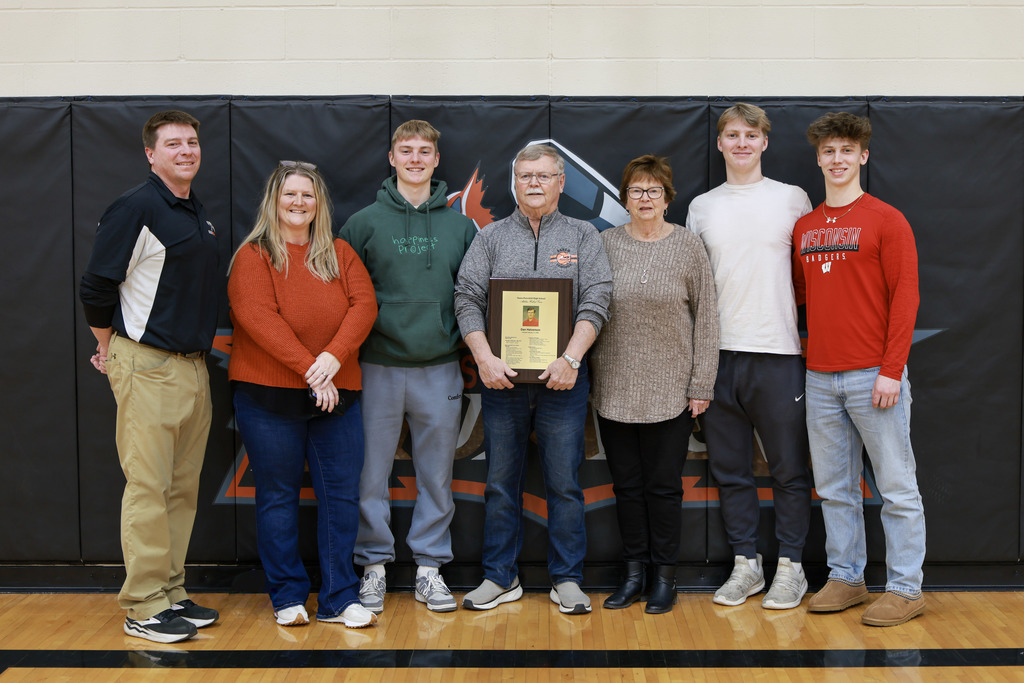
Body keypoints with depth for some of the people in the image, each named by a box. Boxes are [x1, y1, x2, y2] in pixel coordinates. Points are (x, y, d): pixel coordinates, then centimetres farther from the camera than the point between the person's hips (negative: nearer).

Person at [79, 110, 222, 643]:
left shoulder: (197, 213, 15)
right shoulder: (137, 208, -11)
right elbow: (96, 287, -11)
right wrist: (109, 350, 0)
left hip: (193, 367, 8)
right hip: (148, 368, -8)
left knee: (183, 489, 11)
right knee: (148, 487, -5)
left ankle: (171, 593, 20)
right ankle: (144, 607, 4)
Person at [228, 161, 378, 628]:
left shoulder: (340, 254, 12)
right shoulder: (253, 256, 0)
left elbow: (364, 304, -1)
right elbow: (258, 317, -13)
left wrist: (334, 356, -17)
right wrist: (309, 369, -20)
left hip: (337, 394, 4)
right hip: (269, 396, -3)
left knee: (341, 494, 3)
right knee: (278, 496, 4)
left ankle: (339, 599, 13)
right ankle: (287, 598, 17)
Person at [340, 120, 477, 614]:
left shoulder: (460, 225, 7)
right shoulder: (364, 222, 3)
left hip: (439, 369, 2)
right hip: (378, 368, -1)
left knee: (437, 475, 8)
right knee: (371, 472, 4)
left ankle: (429, 567, 20)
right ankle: (374, 565, 18)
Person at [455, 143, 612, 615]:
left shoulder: (583, 236, 9)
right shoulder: (491, 237, 11)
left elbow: (596, 301, -2)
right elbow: (467, 299, 2)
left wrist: (571, 358, -15)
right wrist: (484, 358, -12)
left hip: (563, 378, -1)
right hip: (501, 377, 1)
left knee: (564, 483, 2)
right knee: (501, 482, 7)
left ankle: (567, 579, 14)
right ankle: (501, 578, 19)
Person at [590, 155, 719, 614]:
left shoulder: (688, 246, 0)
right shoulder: (605, 243, 4)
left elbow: (705, 318, 0)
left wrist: (702, 385, -3)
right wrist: (585, 377, -3)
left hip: (669, 391, -2)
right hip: (614, 389, 2)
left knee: (663, 486, 4)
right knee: (627, 484, 10)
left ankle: (664, 576, 17)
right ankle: (634, 573, 22)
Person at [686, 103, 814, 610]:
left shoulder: (793, 199, 4)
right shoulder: (701, 207, 12)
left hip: (778, 352, -3)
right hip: (719, 354, 3)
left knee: (789, 470, 3)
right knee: (729, 469, 9)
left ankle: (791, 567, 16)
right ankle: (745, 564, 21)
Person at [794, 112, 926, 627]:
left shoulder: (886, 220, -4)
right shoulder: (804, 228, 12)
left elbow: (905, 297, -8)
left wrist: (892, 370, -13)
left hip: (873, 376, -5)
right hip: (820, 377, 6)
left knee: (896, 487, 1)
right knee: (834, 488, 11)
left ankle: (905, 588, 9)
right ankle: (846, 579, 22)